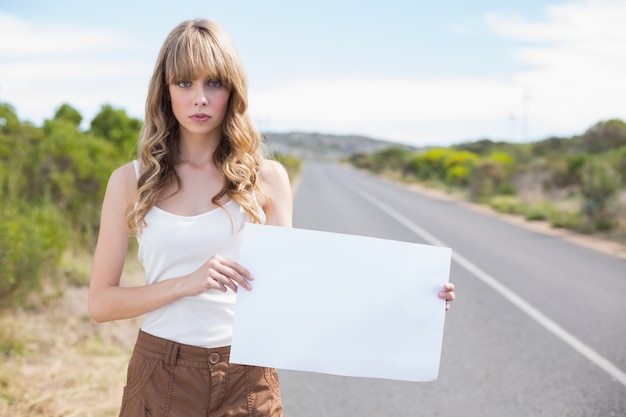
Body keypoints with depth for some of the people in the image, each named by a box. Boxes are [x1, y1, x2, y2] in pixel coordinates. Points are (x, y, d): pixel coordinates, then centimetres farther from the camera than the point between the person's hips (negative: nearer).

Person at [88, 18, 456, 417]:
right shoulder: (131, 181, -2)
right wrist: (185, 284, -18)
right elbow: (101, 302, -2)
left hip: (248, 378, 0)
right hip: (161, 377, 0)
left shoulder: (267, 178, -1)